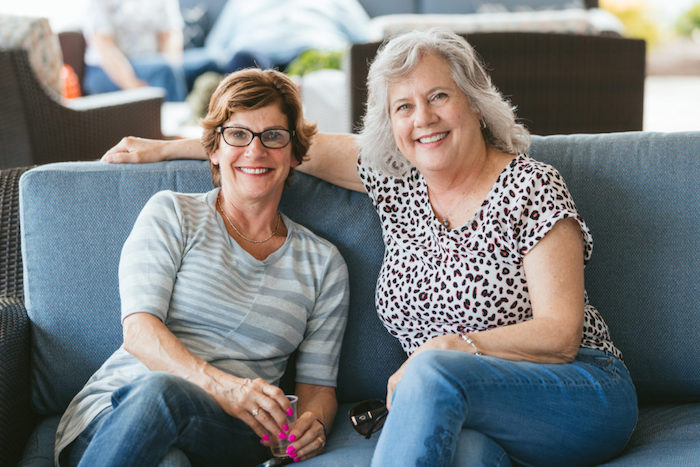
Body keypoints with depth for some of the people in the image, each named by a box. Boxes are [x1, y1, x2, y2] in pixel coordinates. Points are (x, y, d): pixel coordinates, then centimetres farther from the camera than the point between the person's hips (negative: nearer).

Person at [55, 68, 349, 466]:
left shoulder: (324, 264, 17)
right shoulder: (171, 214, 10)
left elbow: (318, 385, 16)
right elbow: (139, 330, -4)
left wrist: (314, 424, -10)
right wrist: (221, 385, -23)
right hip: (114, 411, 0)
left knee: (163, 392, -37)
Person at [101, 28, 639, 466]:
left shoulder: (531, 186, -6)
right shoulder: (395, 179, 8)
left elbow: (560, 334, -12)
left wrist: (450, 345, -23)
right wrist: (166, 147, 21)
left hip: (584, 397, -2)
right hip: (460, 412, 3)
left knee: (434, 373, -35)